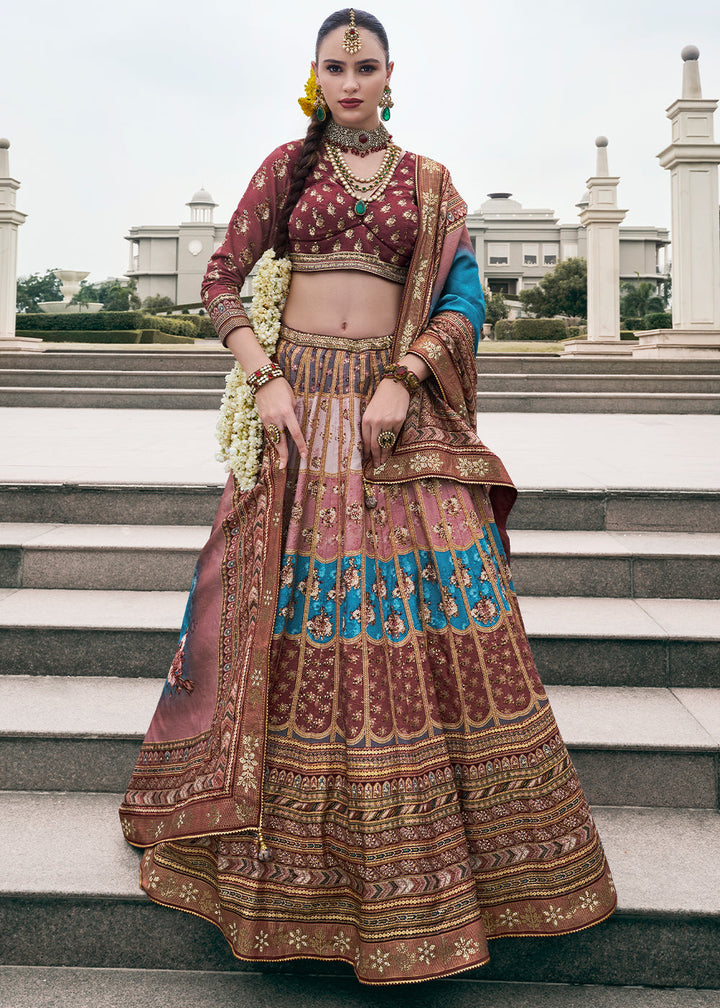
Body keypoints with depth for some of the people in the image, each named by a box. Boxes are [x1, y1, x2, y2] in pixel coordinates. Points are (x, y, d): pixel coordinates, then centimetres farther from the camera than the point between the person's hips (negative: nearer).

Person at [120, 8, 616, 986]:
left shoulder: (429, 182, 12)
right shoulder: (288, 165, 11)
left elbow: (464, 297, 3)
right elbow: (223, 280, 7)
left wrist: (402, 381, -12)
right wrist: (264, 378, -7)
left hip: (397, 407, 1)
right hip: (300, 398, 0)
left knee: (441, 609, -5)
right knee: (289, 615, 1)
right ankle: (298, 858, 19)